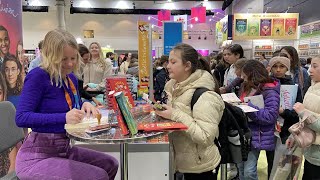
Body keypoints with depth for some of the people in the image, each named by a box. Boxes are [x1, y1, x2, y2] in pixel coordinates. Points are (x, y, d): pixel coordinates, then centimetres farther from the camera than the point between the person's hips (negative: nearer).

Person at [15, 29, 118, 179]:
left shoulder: (71, 78, 6)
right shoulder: (38, 76, -16)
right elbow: (21, 118, -23)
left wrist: (85, 105, -2)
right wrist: (64, 117, -35)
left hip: (64, 149, 8)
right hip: (37, 157, -8)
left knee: (110, 164, 7)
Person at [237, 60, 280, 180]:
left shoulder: (270, 91, -14)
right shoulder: (246, 87, 9)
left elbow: (270, 116, -22)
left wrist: (248, 107, -24)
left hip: (256, 136, -7)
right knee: (241, 167, 17)